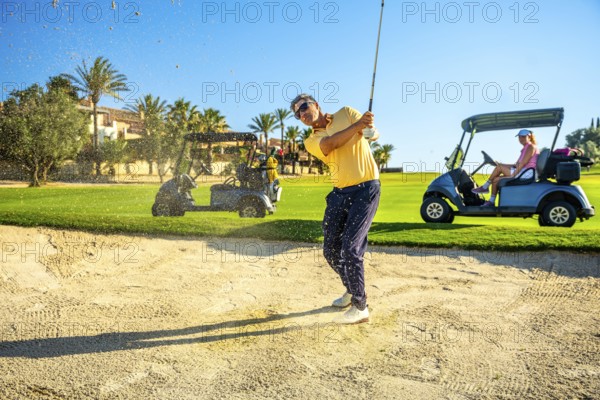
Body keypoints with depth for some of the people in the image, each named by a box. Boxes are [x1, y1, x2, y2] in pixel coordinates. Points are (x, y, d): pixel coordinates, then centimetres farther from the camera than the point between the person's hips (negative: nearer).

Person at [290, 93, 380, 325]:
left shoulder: (346, 113, 6)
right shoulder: (311, 141, 8)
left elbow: (374, 133, -4)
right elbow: (329, 144, -14)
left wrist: (366, 129, -27)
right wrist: (357, 126, -23)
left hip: (366, 189, -5)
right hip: (339, 193, 5)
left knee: (350, 248, -13)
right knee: (330, 250, 8)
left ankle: (360, 307, 0)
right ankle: (352, 290, 33)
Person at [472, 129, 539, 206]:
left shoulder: (531, 147, -7)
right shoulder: (525, 149, 23)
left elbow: (523, 163, -18)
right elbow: (517, 165, 20)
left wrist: (513, 174, -21)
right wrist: (501, 165, 12)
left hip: (527, 173, -9)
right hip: (522, 172, 9)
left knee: (499, 167, -15)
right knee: (496, 179, -1)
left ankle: (485, 187, -4)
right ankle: (491, 202, -1)